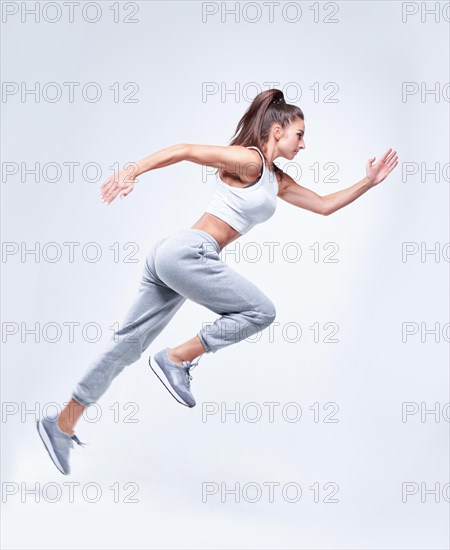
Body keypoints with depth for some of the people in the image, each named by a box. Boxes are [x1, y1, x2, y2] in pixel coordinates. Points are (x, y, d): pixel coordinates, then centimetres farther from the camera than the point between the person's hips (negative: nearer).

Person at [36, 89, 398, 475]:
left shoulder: (277, 181, 22)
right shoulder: (248, 160, -6)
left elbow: (325, 205, 28)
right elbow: (184, 150, -13)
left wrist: (368, 183, 24)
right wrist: (130, 172, -22)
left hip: (172, 256, 9)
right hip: (187, 252, -9)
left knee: (130, 343, 9)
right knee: (260, 311, -3)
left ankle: (62, 425, 15)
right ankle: (176, 359, 0)